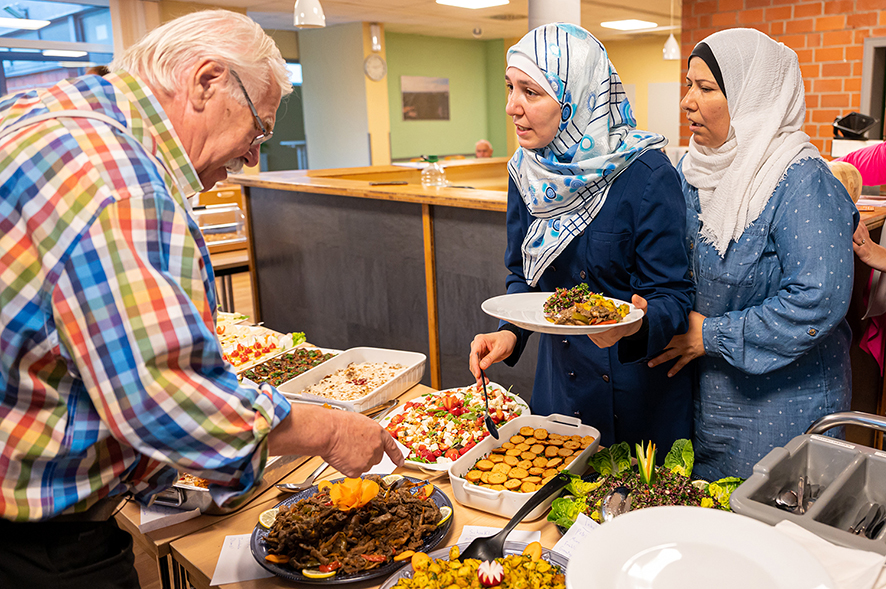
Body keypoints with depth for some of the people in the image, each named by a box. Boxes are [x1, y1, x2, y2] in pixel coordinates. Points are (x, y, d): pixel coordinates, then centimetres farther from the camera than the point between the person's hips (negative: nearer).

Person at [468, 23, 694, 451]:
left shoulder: (647, 174, -19)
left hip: (637, 389, -5)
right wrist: (510, 331, -9)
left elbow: (672, 294, -16)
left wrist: (636, 323, -37)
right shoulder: (526, 173, -1)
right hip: (559, 379, 5)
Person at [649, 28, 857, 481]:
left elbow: (818, 300, -25)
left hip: (781, 402, -6)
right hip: (702, 388, 7)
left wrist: (713, 335, -19)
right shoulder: (692, 170, 4)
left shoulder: (801, 181, -18)